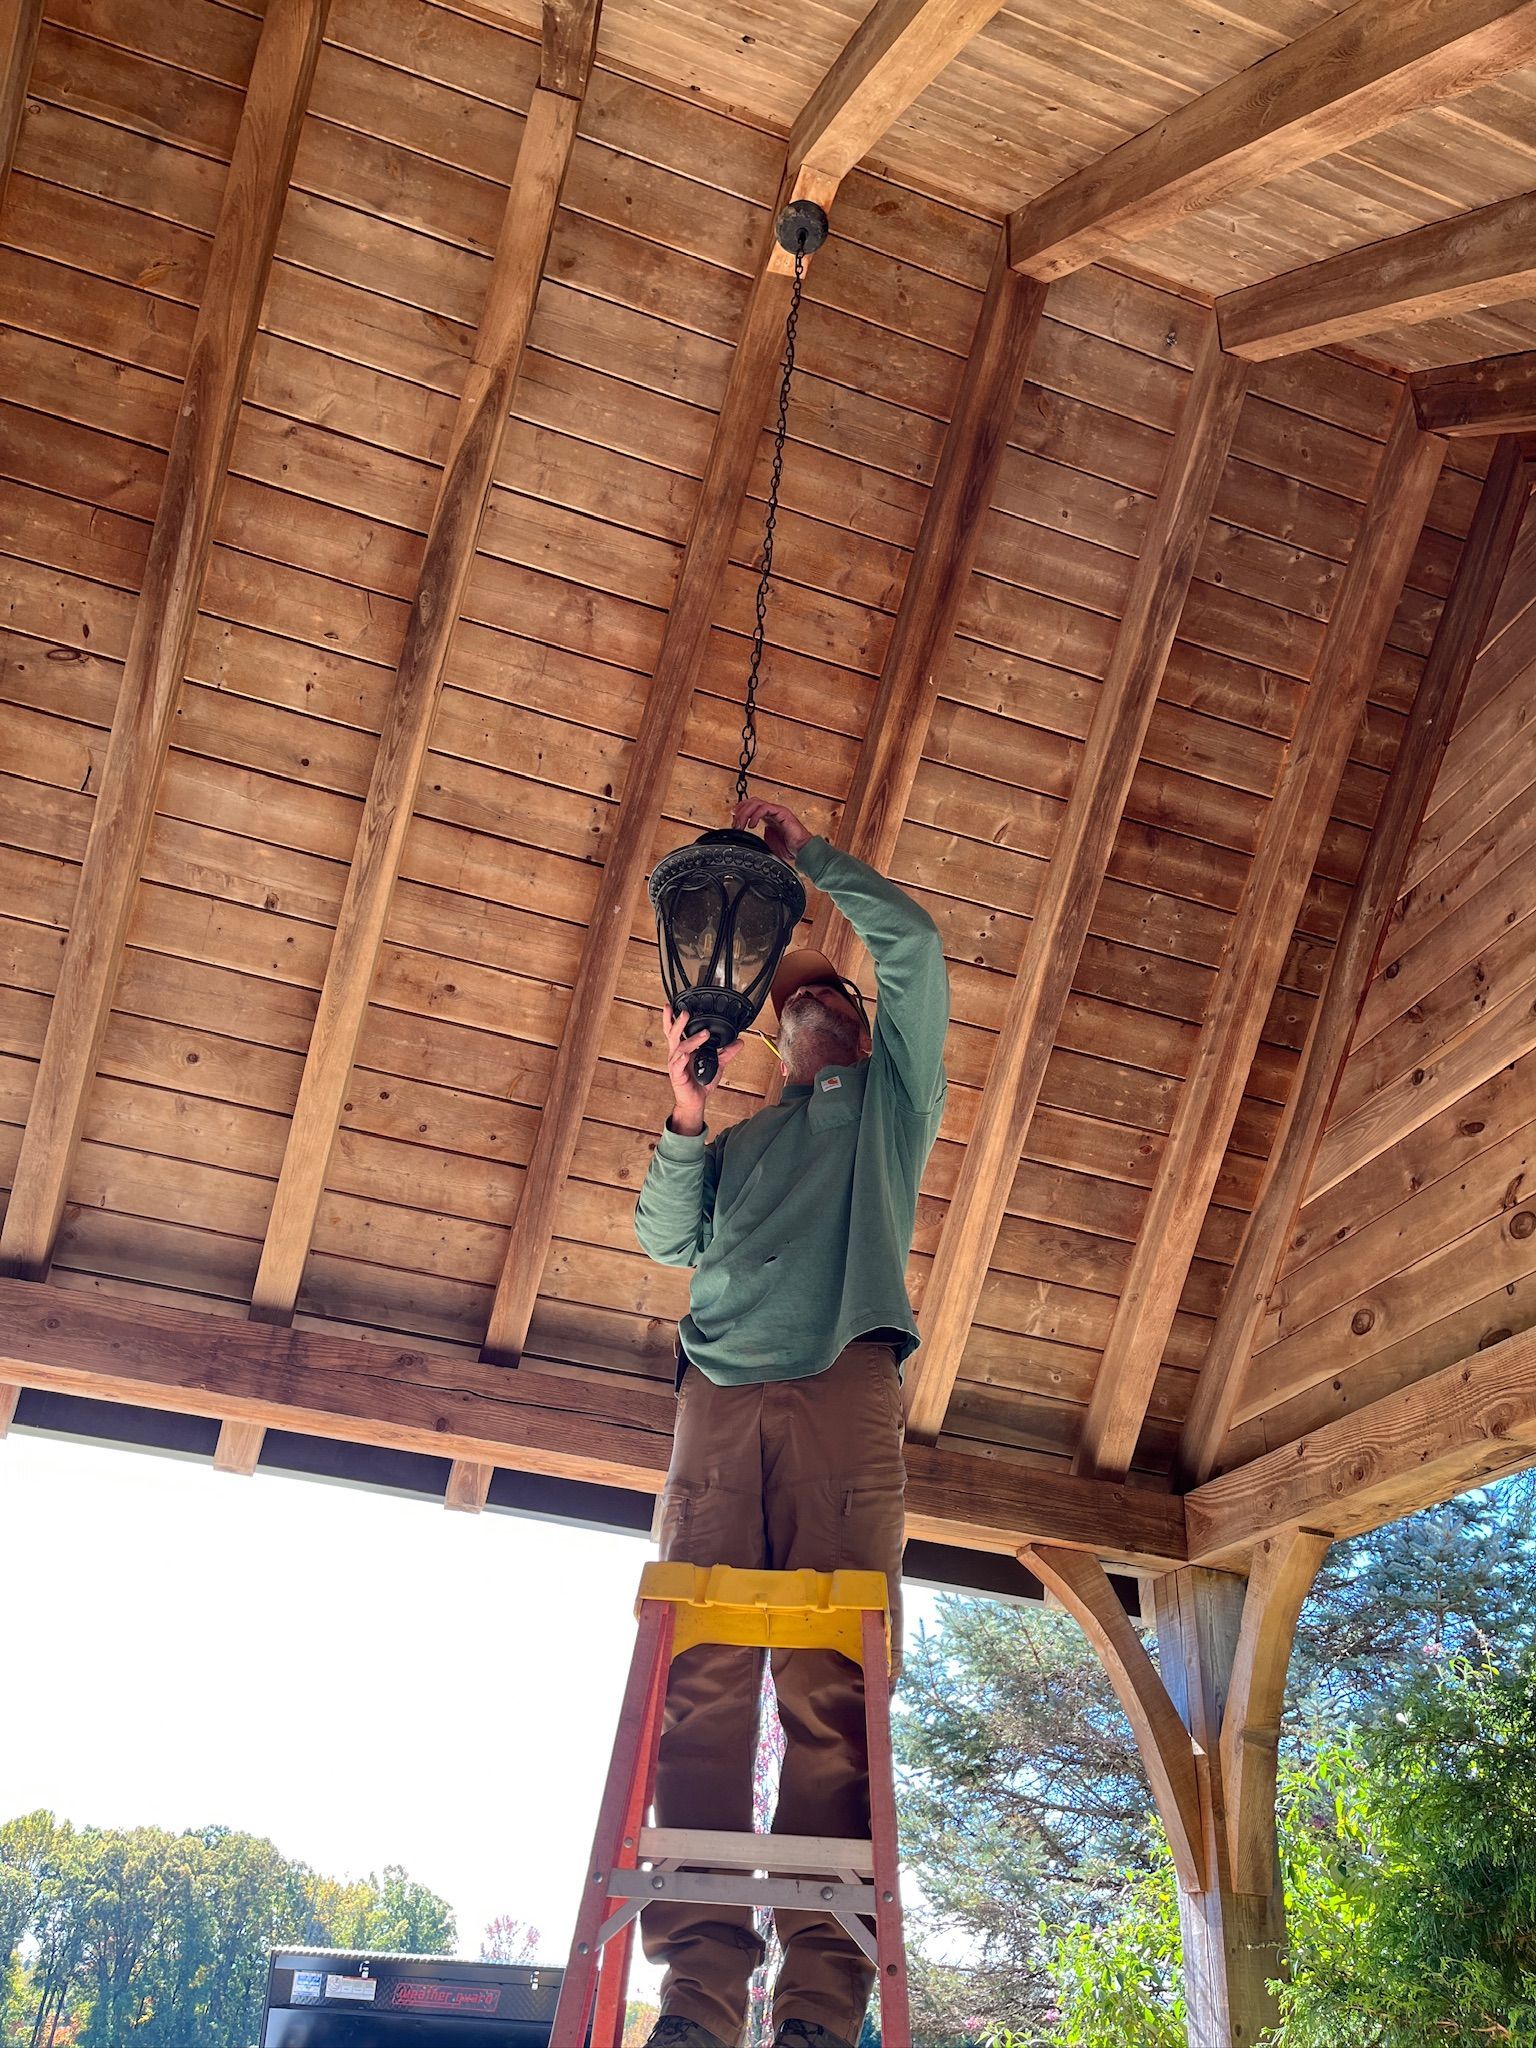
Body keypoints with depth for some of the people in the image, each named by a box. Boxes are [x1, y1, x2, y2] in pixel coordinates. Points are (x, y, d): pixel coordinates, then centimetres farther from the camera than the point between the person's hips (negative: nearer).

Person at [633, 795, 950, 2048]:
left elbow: (912, 943, 16)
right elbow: (668, 1238, 18)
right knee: (702, 1686, -10)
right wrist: (685, 1120, 5)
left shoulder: (891, 1095, 26)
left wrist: (808, 853, 23)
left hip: (846, 1392, -3)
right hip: (723, 1396, 3)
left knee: (833, 1690, -12)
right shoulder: (743, 1139, 33)